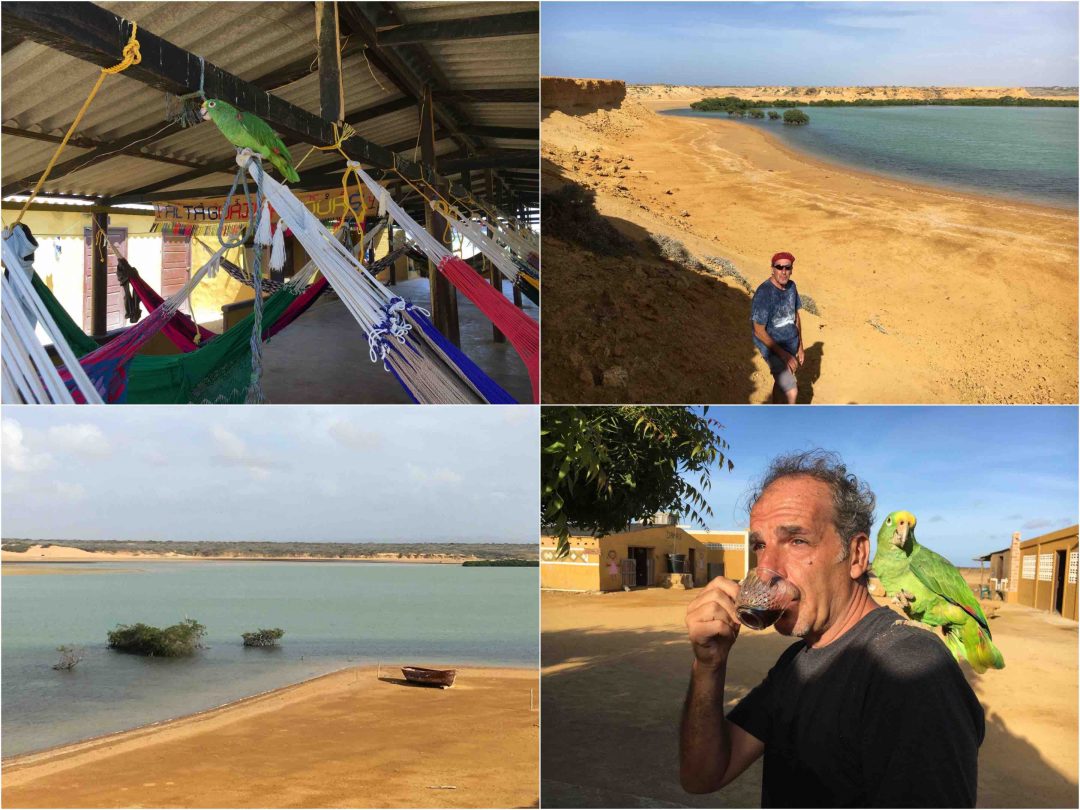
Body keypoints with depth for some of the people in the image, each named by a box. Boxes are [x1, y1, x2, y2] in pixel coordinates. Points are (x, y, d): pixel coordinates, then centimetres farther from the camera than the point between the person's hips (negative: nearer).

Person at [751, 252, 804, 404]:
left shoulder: (791, 286, -3)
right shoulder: (764, 293, -26)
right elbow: (759, 331, -23)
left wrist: (800, 347, 12)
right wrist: (784, 355, -23)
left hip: (791, 344, 7)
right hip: (772, 346, -7)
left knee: (781, 382, 22)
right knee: (791, 391, -14)